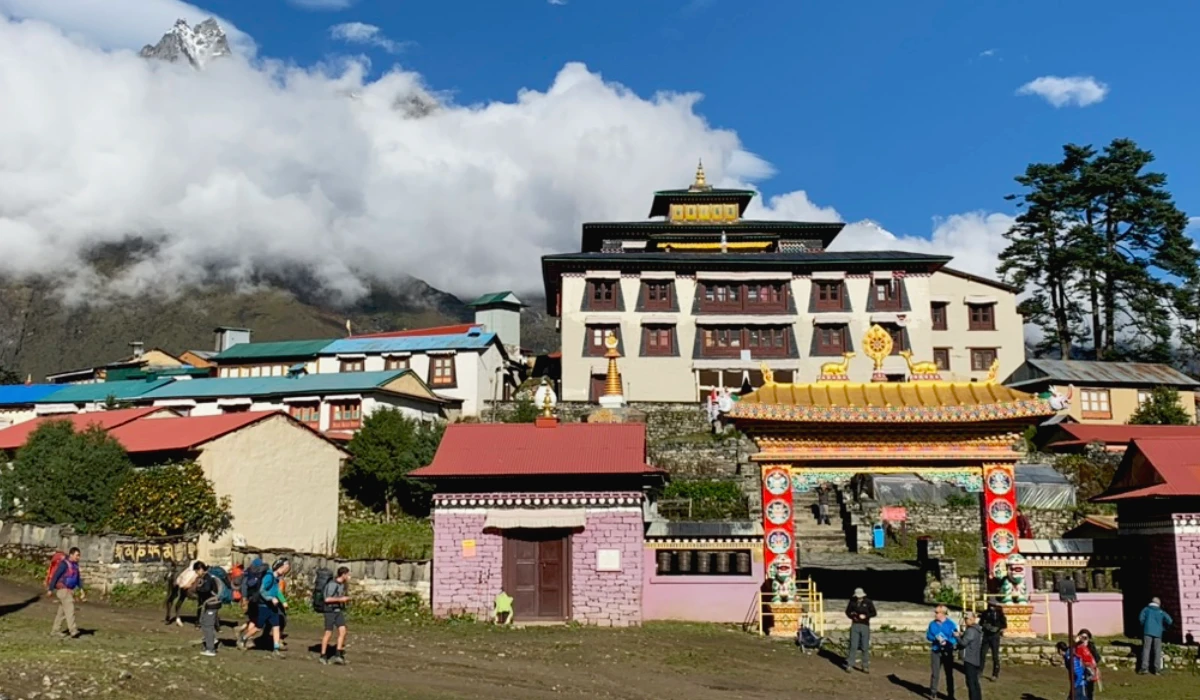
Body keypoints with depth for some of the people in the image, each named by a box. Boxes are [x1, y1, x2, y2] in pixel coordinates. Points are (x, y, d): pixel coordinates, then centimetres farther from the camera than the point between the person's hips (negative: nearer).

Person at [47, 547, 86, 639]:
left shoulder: (75, 564, 11)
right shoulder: (64, 564, -15)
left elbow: (78, 577, 17)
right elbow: (55, 576, -15)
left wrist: (81, 589, 8)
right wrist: (50, 590, -15)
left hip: (70, 590, 9)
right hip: (63, 589, -9)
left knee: (62, 612, 12)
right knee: (70, 609, -15)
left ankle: (54, 631, 19)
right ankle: (73, 631, -19)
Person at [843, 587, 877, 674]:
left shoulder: (868, 602, -3)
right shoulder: (852, 602, 0)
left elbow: (873, 613, 0)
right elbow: (848, 612, 11)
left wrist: (865, 616, -15)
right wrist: (852, 616, -8)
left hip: (865, 626, 0)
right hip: (855, 625, 0)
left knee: (865, 647, 2)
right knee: (853, 646, -3)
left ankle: (865, 666, 10)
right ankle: (849, 665, 2)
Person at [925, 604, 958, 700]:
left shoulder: (951, 624, -11)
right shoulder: (932, 624, 0)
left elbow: (955, 638, -12)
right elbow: (928, 636, 4)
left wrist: (946, 642, -28)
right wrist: (935, 638, -16)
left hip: (947, 652, -2)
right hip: (935, 651, 2)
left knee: (949, 673, 11)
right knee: (934, 673, 3)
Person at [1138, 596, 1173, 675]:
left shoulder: (1146, 609, 9)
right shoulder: (1161, 612, 11)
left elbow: (1141, 618, -3)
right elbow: (1169, 621, 3)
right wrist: (1163, 628, 19)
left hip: (1147, 632, -1)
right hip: (1158, 633, 1)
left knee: (1146, 649, -3)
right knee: (1157, 650, 6)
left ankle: (1144, 667, -11)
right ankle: (1157, 668, 4)